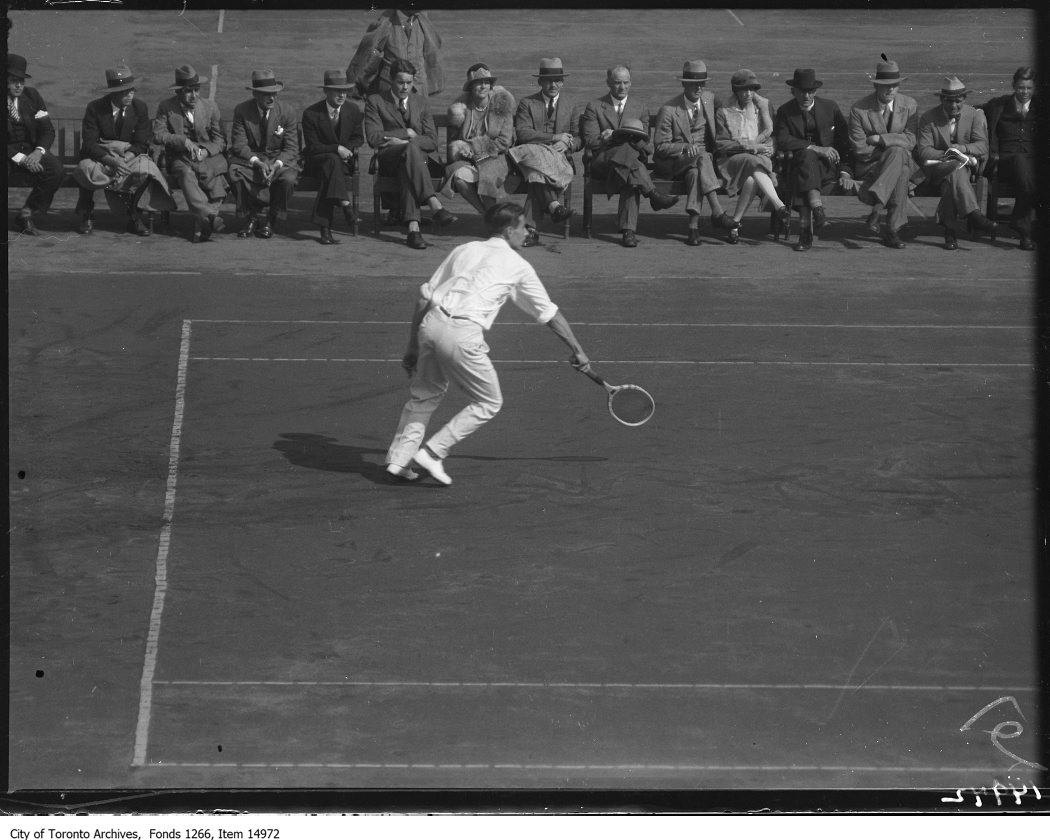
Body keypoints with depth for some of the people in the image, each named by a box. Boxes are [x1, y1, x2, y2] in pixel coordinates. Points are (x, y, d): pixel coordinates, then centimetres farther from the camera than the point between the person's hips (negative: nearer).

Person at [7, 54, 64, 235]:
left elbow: (47, 130, 4)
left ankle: (26, 213, -9)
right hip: (8, 155, -4)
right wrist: (20, 158, -24)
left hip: (31, 152, 4)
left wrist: (38, 152, -17)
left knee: (56, 171, -25)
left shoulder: (32, 96, 6)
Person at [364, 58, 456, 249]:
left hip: (418, 157, 2)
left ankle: (413, 226, -53)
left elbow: (432, 142, 8)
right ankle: (436, 207, -52)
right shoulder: (375, 102, 10)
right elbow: (373, 138, -3)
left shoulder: (420, 102, 19)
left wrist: (401, 142, -7)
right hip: (388, 160, -2)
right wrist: (406, 133, -3)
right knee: (411, 149, -38)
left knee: (406, 170, -37)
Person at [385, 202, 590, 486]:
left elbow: (423, 298, 19)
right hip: (462, 333, -5)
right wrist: (577, 350, 32)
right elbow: (550, 315, 20)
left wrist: (413, 349, 25)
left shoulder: (463, 250, 22)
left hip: (431, 322, 5)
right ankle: (432, 452, 7)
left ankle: (398, 459, 17)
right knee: (489, 403, 12)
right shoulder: (517, 265, 12)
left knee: (423, 395, 23)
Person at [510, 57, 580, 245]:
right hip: (532, 154, -1)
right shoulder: (527, 103, 10)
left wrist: (567, 144, -11)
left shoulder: (570, 105, 19)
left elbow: (580, 139, 14)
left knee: (537, 174, -33)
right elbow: (522, 133, -6)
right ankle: (554, 205, -48)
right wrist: (555, 137, -12)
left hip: (560, 159, 1)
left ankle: (530, 228, -41)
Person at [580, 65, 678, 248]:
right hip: (601, 162, -2)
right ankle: (653, 194, -42)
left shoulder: (641, 107, 17)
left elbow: (645, 145, 11)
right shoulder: (594, 107, 12)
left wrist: (614, 136, -8)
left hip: (632, 158, 2)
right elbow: (591, 142, 0)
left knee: (631, 179, -36)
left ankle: (628, 230, -44)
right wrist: (621, 136, -12)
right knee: (626, 149, -36)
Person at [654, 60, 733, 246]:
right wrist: (685, 148, -25)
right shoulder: (668, 110, -9)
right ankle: (717, 213, -43)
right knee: (702, 157, -36)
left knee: (695, 173, -35)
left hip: (702, 159, 3)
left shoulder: (709, 98, 6)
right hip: (673, 164, -3)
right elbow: (661, 147, -7)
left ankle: (694, 227, -41)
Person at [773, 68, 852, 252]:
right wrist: (815, 148, -21)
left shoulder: (829, 107, 8)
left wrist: (845, 171, -5)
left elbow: (845, 140, 8)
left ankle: (807, 229, -44)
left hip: (827, 166, 0)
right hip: (799, 162, 0)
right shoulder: (785, 111, 5)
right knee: (807, 156, -37)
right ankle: (817, 209, -51)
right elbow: (782, 140, -12)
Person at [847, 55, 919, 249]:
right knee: (900, 174, -35)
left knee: (897, 153, -36)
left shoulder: (909, 105, 1)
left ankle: (877, 207, -38)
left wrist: (879, 139, -15)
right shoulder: (859, 109, -6)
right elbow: (860, 148, -10)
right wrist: (891, 149, -9)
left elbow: (910, 141, -8)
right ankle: (893, 230, -36)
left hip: (903, 161, 3)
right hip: (869, 166, -3)